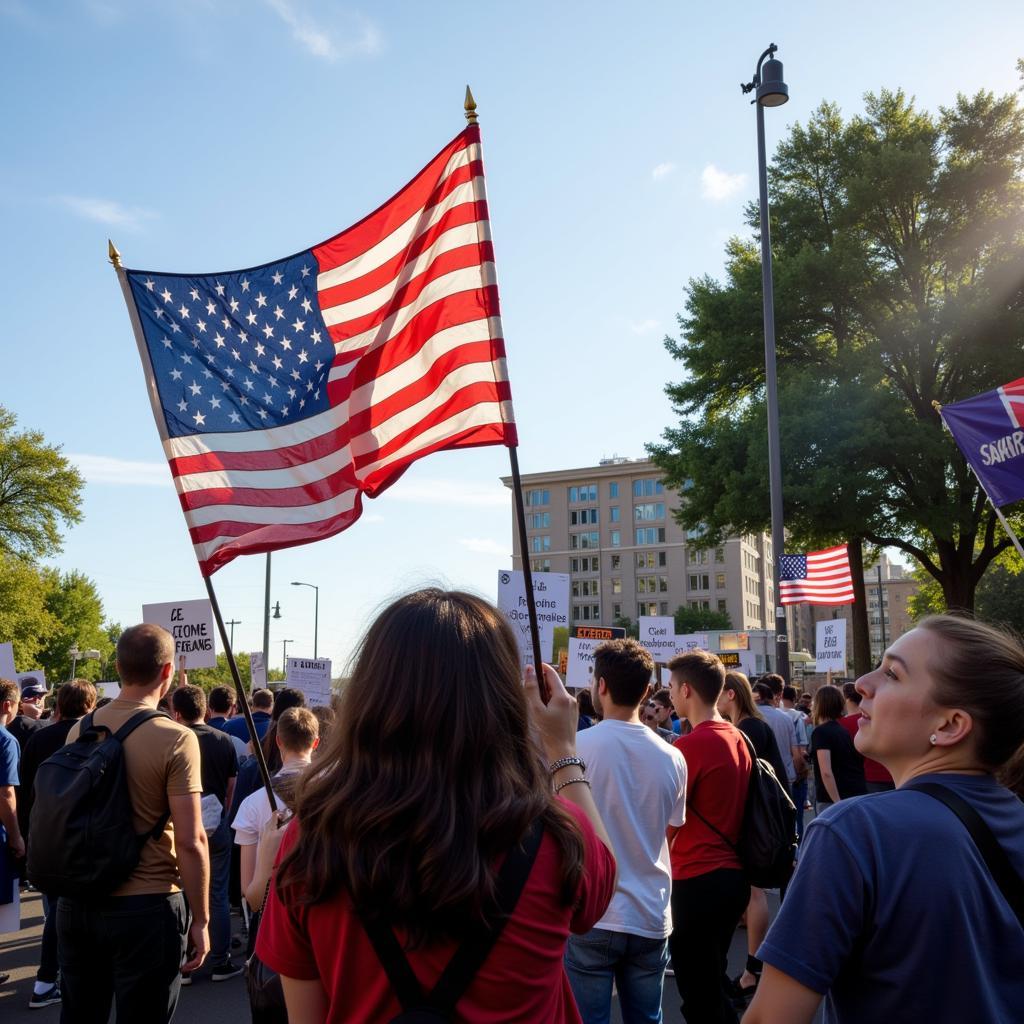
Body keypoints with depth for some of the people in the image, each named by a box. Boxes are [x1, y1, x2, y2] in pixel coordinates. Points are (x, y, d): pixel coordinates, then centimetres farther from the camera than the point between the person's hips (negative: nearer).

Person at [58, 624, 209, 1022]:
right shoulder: (175, 739, -17)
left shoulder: (80, 730, 1)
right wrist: (200, 919, -7)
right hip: (145, 907, -5)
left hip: (76, 901, 6)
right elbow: (190, 841, -17)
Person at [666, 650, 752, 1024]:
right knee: (714, 982, 21)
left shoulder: (691, 744, -17)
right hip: (732, 874, 8)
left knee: (698, 993, 4)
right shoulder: (737, 738, 6)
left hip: (698, 880, -8)